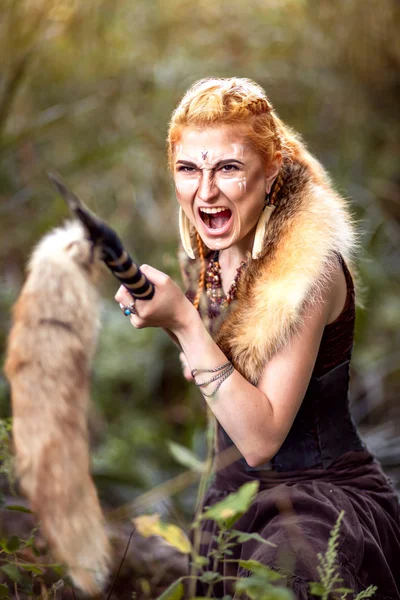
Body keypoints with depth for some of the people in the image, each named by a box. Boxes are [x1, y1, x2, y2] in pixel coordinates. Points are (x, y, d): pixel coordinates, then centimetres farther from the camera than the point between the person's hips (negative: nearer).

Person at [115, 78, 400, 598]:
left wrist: (183, 322, -25)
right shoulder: (205, 261, 6)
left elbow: (261, 439, -21)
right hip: (235, 497, 8)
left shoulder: (307, 267, -17)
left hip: (327, 496, -7)